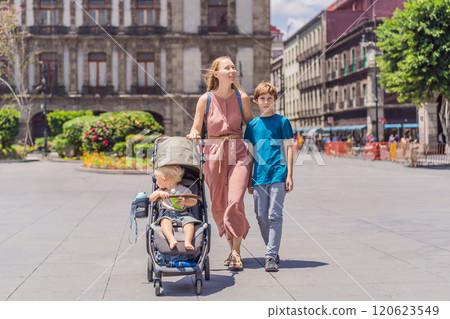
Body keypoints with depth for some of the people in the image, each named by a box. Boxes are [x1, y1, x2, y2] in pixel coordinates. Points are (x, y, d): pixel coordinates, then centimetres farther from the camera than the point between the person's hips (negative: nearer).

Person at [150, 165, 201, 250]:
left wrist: (185, 201, -16)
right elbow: (151, 198, 8)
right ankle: (172, 240, -53)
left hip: (182, 214, -1)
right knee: (165, 221, -33)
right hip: (167, 214, 1)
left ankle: (187, 241, -45)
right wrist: (159, 193, -10)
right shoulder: (162, 191, 17)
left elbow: (194, 202, 3)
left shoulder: (184, 190, 5)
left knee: (189, 221, -31)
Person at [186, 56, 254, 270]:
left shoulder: (242, 98, 1)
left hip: (237, 153, -1)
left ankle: (236, 253, -5)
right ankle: (232, 248, 22)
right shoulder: (205, 100, -1)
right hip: (213, 153, 1)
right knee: (218, 205, 6)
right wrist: (193, 134, -18)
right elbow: (196, 127, 5)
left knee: (235, 202, -14)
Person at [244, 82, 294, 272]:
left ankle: (271, 256, -7)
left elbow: (289, 148, 2)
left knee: (274, 215, -7)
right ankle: (273, 252, 22)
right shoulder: (252, 125, 11)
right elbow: (250, 153, 15)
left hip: (278, 174, -4)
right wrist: (249, 178, 12)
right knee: (261, 217, 6)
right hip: (259, 176, 4)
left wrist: (289, 175, -4)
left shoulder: (282, 121, 2)